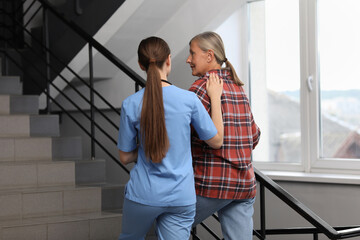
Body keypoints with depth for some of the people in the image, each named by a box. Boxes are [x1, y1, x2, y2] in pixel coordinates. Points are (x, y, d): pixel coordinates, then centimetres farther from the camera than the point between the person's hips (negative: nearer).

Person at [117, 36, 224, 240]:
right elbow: (216, 141, 3)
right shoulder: (189, 99, -9)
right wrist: (215, 97, 9)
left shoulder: (131, 105, -7)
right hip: (181, 199, 0)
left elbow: (125, 157, 0)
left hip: (144, 195, 0)